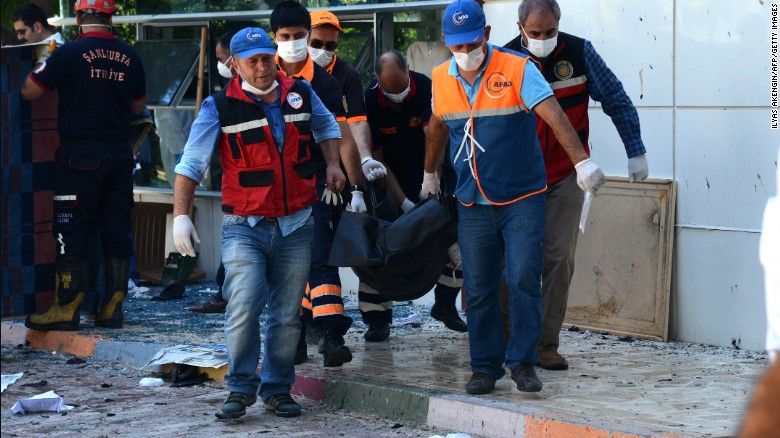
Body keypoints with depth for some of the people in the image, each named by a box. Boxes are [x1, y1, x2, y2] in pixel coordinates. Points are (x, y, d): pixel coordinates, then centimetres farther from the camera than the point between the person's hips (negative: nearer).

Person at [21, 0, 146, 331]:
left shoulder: (70, 53, -10)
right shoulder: (129, 56, 5)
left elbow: (29, 91, -6)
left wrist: (43, 65, 11)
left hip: (81, 155, -4)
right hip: (120, 155, 4)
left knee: (71, 232, -1)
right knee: (117, 232, 8)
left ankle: (66, 308, -3)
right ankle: (113, 307, 11)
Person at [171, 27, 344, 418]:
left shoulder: (301, 94, 5)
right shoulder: (220, 107, -7)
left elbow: (326, 125, 27)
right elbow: (191, 163, -8)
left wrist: (332, 163, 14)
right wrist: (181, 214, -16)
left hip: (296, 225, 3)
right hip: (244, 227, -3)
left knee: (287, 314, 6)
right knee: (243, 309, -16)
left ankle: (278, 390, 17)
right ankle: (241, 388, -2)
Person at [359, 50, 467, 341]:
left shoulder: (426, 88, -18)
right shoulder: (370, 102, -19)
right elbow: (378, 158, -16)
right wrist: (403, 202, -22)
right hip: (391, 182, -1)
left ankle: (445, 304, 13)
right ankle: (377, 319, -5)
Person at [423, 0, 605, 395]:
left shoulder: (517, 69, -10)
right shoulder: (441, 79, 5)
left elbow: (554, 115, -20)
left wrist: (581, 161, -30)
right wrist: (429, 174, 34)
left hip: (522, 198, -4)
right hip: (472, 204, 4)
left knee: (523, 278, -12)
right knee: (478, 288, 4)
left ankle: (523, 361, -1)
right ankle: (485, 366, 13)